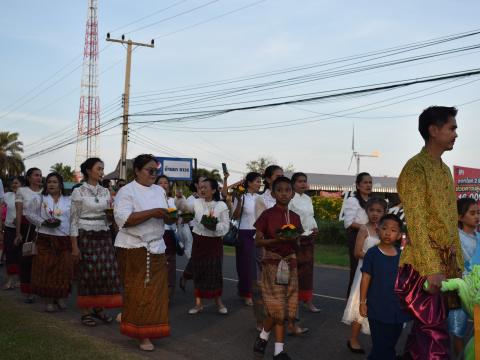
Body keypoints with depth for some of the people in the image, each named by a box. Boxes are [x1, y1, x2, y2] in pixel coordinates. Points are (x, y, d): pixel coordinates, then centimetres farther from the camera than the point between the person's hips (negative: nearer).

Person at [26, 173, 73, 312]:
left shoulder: (68, 201, 10)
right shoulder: (39, 199, 6)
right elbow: (30, 214, 4)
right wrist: (43, 222, -10)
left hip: (64, 239, 1)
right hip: (45, 239, -1)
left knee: (63, 269, 0)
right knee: (46, 269, -4)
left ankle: (60, 298, 16)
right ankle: (48, 300, 5)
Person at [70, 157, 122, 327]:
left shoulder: (105, 191, 9)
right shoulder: (79, 192, -6)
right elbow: (74, 220, -7)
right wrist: (74, 246, -11)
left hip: (104, 235, 5)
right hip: (86, 236, -5)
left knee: (107, 271, 2)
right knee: (87, 273, 1)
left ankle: (99, 308, 17)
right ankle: (85, 312, 13)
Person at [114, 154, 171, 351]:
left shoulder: (160, 191, 13)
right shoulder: (127, 191, -8)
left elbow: (166, 215, 19)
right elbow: (124, 219, -20)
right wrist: (153, 212, -22)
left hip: (156, 247, 6)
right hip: (134, 247, -6)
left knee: (155, 290, 4)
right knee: (138, 292, -2)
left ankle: (149, 329, 19)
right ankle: (142, 334, 7)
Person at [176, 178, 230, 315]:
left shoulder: (221, 205, -7)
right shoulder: (197, 202, 2)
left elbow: (226, 226, -8)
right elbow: (184, 206, -8)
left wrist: (215, 226, -25)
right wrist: (179, 196, -24)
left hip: (214, 242, -2)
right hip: (198, 241, 3)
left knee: (215, 271, 3)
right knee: (198, 271, 7)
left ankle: (219, 302, 19)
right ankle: (198, 303, 17)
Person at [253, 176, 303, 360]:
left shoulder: (295, 217, 7)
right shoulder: (267, 215, -7)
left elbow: (297, 242, 14)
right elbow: (258, 241, -8)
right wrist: (276, 240, -23)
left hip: (290, 263, 5)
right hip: (272, 263, -4)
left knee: (285, 309, 6)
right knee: (277, 307, -6)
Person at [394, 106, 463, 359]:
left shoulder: (444, 169, 15)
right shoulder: (416, 168, -12)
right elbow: (416, 224, -18)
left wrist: (458, 263, 15)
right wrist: (431, 268, -23)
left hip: (446, 263, 8)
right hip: (423, 265, -8)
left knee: (424, 328, 14)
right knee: (435, 337, -5)